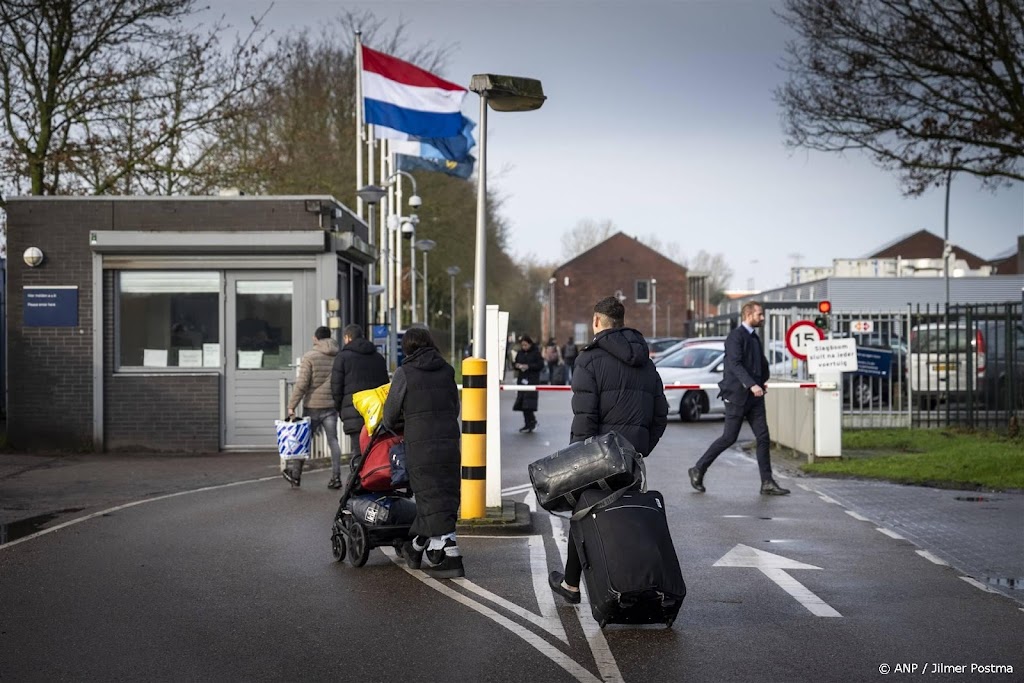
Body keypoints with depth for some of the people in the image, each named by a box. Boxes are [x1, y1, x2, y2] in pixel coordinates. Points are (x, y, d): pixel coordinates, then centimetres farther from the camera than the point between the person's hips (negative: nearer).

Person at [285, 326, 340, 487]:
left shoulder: (309, 357, -8)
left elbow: (302, 384, -13)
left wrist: (292, 405, -10)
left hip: (313, 406, -3)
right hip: (332, 406, 3)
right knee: (332, 439, 5)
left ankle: (296, 474, 18)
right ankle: (336, 475, -2)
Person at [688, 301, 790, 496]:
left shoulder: (755, 339, 17)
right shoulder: (736, 337, -11)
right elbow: (735, 364, -23)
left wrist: (762, 382, 12)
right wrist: (751, 385, -33)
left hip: (754, 396, 8)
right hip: (737, 394, -8)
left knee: (763, 438, 1)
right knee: (729, 438, -3)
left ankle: (767, 483, 2)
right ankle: (698, 470, 12)